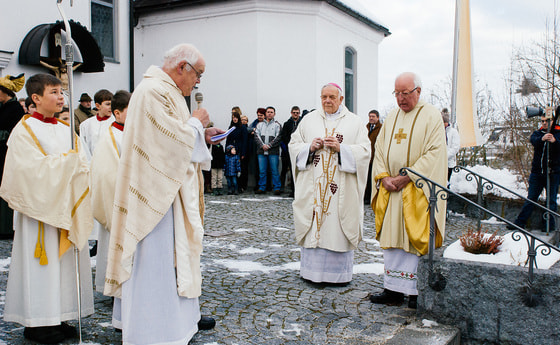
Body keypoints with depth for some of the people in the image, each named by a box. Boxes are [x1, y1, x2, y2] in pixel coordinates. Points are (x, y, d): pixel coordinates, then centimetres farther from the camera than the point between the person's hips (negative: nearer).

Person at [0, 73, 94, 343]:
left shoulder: (67, 130, 12)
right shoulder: (24, 130, -5)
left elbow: (83, 165, 7)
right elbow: (34, 168, -16)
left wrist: (78, 164, -14)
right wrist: (68, 161, -13)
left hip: (66, 207, 6)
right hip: (39, 208, -6)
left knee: (65, 260, 7)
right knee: (43, 262, -1)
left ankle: (58, 318, 17)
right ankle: (37, 323, 10)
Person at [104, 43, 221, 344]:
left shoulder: (165, 91, 16)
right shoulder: (153, 91, -18)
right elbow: (172, 140, -25)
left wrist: (201, 135, 11)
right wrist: (195, 123, -8)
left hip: (171, 193, 11)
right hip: (156, 195, -11)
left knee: (176, 251, 18)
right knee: (156, 256, -3)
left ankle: (181, 315, 31)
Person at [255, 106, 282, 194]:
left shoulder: (277, 125, 7)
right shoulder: (260, 124, 15)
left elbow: (278, 138, -3)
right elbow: (256, 136, 6)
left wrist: (269, 145, -12)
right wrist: (262, 145, -10)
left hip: (273, 152, -3)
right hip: (261, 151, 3)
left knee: (274, 170, -2)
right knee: (262, 171, 6)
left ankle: (276, 188, 3)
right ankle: (262, 187, 13)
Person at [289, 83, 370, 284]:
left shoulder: (354, 122, 7)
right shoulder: (309, 120, 11)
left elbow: (364, 151, -1)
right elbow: (293, 145, 10)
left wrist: (340, 148, -15)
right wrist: (310, 147, -9)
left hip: (342, 189, -1)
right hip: (312, 187, 1)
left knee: (338, 227, 0)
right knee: (312, 226, 2)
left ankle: (338, 272, 11)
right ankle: (312, 270, 13)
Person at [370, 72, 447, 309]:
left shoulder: (431, 116, -4)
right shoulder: (392, 117, 14)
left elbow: (434, 152, -12)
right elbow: (379, 149, 13)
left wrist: (406, 177, -17)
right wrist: (384, 177, -4)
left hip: (418, 190, -5)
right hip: (391, 190, 5)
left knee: (417, 239, -2)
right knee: (392, 238, 6)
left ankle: (419, 291, 8)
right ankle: (393, 290, 12)